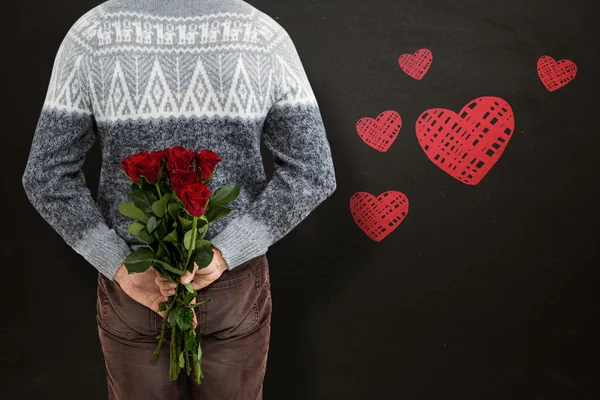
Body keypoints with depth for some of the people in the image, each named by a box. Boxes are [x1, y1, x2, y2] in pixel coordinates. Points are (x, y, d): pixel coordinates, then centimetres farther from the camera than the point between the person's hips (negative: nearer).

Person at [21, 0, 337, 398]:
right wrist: (221, 256, -19)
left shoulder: (91, 34, -11)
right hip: (236, 283, 0)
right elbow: (312, 173, -16)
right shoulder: (266, 35, -11)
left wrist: (122, 268, -13)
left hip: (131, 279, 0)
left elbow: (46, 177, -12)